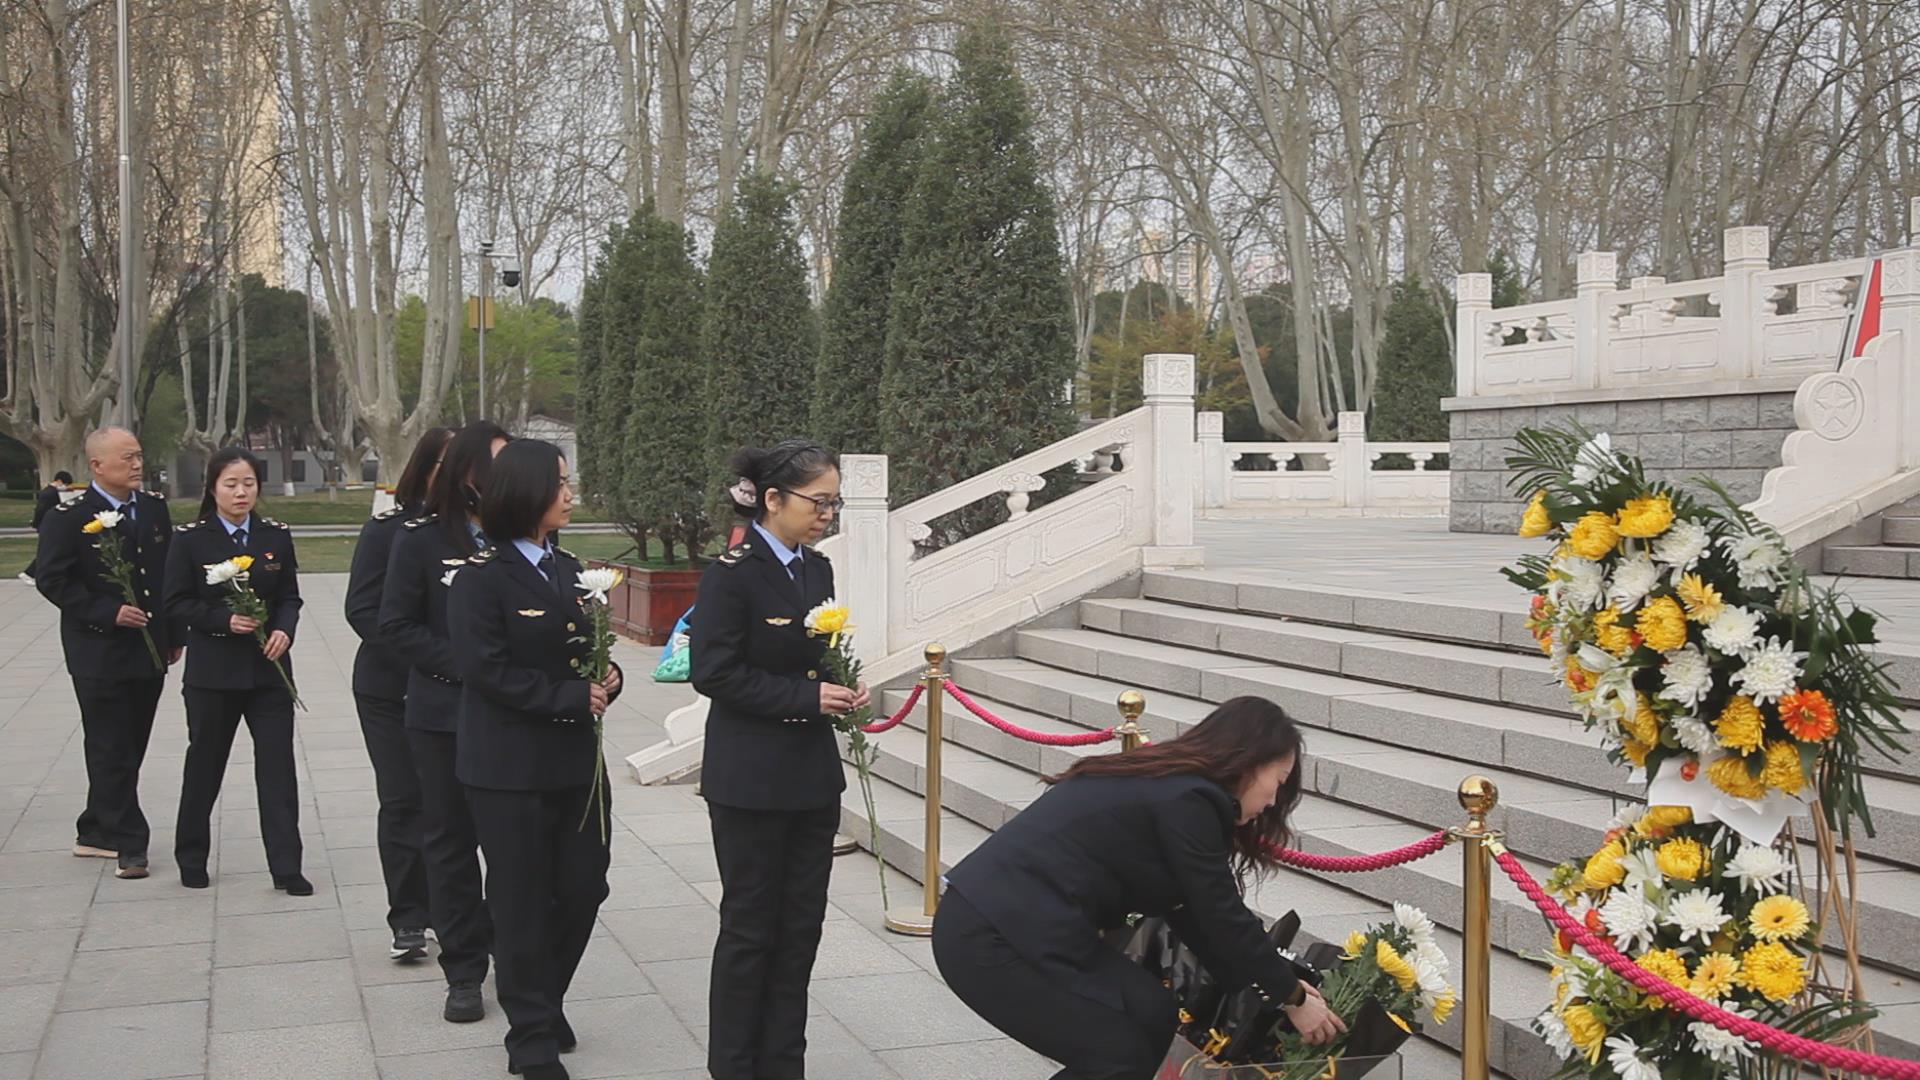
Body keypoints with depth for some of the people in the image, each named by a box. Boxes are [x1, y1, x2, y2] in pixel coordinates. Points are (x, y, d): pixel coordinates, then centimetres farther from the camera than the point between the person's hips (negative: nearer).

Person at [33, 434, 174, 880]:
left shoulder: (155, 508, 8)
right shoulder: (68, 517, -10)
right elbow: (52, 579, -12)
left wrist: (173, 635, 11)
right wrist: (109, 612, -20)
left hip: (148, 649, 6)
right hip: (100, 653, -6)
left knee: (130, 748, 13)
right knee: (111, 751, -1)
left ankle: (96, 832, 27)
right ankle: (129, 846, 4)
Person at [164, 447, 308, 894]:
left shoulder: (276, 536, 4)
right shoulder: (190, 540, -3)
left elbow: (290, 597, 7)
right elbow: (177, 604, -4)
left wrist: (284, 630, -13)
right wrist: (225, 620, -18)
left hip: (268, 669, 1)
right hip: (212, 670, -1)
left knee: (278, 765, -2)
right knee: (204, 764, 11)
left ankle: (286, 868, 2)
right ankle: (191, 859, 29)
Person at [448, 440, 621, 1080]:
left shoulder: (568, 570, 11)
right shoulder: (483, 577, -11)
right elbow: (486, 670, -18)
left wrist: (606, 679, -4)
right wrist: (571, 699, -18)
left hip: (574, 759, 7)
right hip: (509, 768, -7)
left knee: (584, 886, 10)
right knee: (522, 902, 3)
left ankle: (543, 1005, 32)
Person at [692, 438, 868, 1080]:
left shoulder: (817, 569, 8)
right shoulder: (732, 573, -14)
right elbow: (715, 672, -17)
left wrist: (841, 691, -2)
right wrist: (807, 698, -19)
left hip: (812, 774, 7)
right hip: (751, 779, -7)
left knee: (801, 924, 11)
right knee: (751, 927, 4)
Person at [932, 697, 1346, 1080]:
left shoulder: (1164, 784, 15)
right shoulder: (1186, 801, -13)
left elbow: (1190, 912, 20)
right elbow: (1222, 919, -8)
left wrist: (1275, 981, 20)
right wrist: (1293, 998, 5)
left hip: (1008, 921, 10)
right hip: (991, 937, -10)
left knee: (1153, 1014, 10)